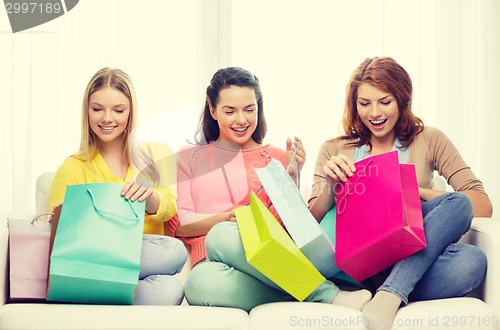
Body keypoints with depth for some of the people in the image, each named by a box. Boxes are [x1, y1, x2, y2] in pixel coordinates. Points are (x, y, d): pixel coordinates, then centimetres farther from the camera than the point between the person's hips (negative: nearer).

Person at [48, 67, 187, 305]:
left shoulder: (156, 155, 14)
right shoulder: (72, 169, 9)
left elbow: (168, 211, 3)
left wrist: (149, 196, -20)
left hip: (147, 261, 2)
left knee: (169, 290, -36)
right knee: (172, 253, -34)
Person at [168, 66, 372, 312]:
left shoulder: (277, 157, 19)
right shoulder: (189, 158, 18)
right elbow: (178, 225, 5)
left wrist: (292, 176, -1)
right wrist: (230, 217, -12)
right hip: (211, 263, 1)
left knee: (221, 237, -35)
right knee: (203, 283, -38)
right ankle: (328, 294, -33)